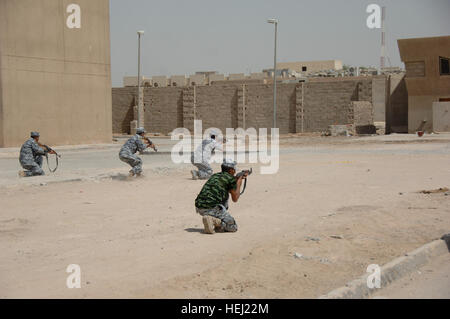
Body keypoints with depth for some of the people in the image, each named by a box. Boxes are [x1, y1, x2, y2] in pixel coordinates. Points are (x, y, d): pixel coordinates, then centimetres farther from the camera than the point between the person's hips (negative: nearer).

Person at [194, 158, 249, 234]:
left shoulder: (215, 176, 23)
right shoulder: (230, 178, 2)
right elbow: (235, 199, 8)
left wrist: (240, 178, 48)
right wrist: (239, 184, 22)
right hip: (212, 208, -7)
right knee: (233, 227, 8)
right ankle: (213, 221, -14)